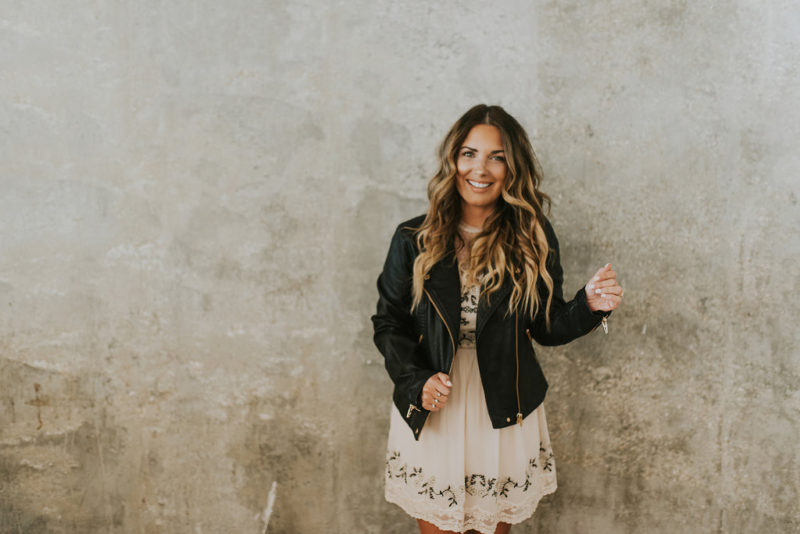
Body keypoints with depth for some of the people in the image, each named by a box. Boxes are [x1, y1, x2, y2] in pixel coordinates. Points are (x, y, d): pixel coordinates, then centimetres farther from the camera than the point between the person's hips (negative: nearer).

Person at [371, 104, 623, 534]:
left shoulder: (533, 238, -4)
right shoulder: (414, 239, -5)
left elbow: (546, 327, 2)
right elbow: (388, 324, -1)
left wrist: (589, 306, -17)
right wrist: (417, 381, -16)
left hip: (506, 418, 0)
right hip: (429, 417, 0)